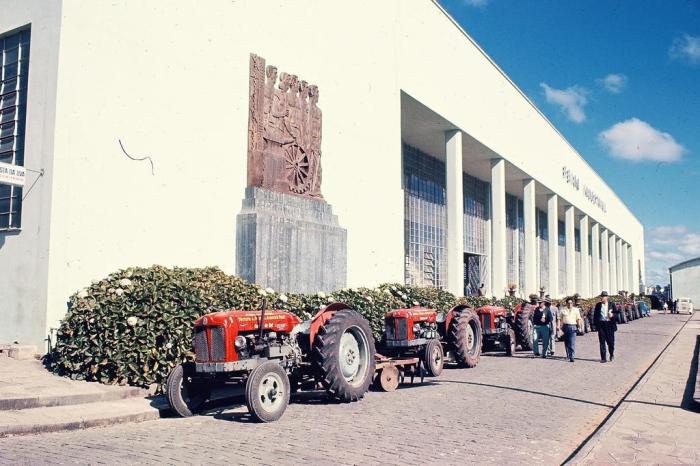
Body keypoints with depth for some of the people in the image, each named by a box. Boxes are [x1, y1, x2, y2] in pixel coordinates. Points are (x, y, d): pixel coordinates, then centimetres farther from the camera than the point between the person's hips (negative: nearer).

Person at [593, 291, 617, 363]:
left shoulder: (612, 305, 4)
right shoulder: (598, 305, 8)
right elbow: (595, 315, 10)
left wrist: (612, 315, -16)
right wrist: (596, 324, 2)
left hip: (609, 324, -1)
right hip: (601, 324, 1)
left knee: (610, 341, 4)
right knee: (602, 342, -1)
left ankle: (612, 354, 32)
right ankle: (603, 358, 3)